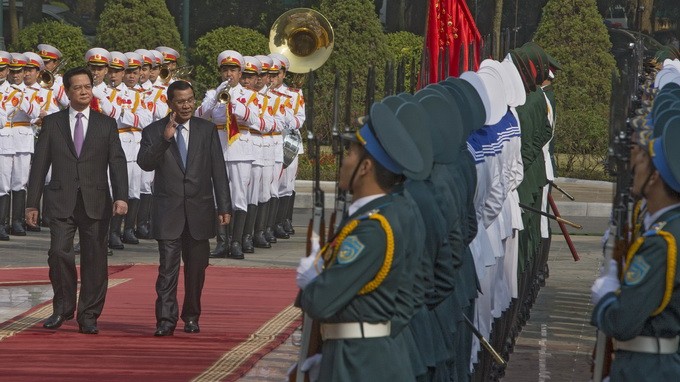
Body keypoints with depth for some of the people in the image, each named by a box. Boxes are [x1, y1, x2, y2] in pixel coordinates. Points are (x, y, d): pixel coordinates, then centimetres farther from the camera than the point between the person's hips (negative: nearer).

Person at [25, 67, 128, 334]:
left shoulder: (106, 124, 9)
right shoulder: (52, 123, 8)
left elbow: (117, 162, 2)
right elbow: (40, 164, 8)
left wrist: (121, 197, -12)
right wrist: (32, 203, 3)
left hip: (96, 202, 1)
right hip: (61, 201, 0)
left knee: (94, 259, 0)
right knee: (59, 253, -13)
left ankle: (88, 316, 9)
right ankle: (63, 307, 7)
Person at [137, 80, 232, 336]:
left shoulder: (207, 130, 7)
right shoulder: (154, 131, 3)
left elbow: (218, 170, 7)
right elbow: (145, 163, -11)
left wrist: (224, 207, 2)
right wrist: (164, 139, -22)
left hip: (199, 211, 2)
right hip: (168, 212, -2)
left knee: (196, 268, 8)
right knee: (168, 268, -10)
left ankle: (191, 317, 21)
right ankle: (165, 320, -12)